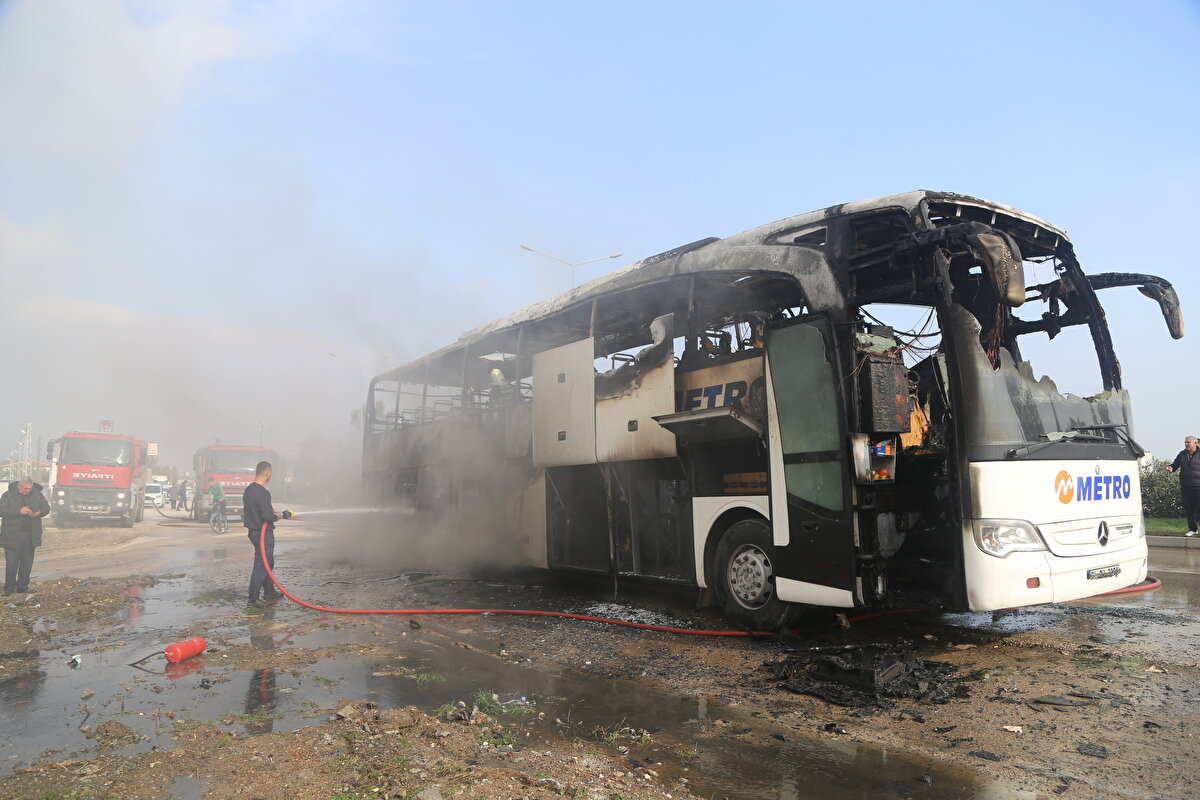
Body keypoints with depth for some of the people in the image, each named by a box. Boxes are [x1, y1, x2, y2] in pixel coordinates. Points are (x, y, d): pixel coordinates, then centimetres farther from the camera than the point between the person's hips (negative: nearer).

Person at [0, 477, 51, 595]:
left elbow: (46, 508, 13)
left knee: (27, 562, 8)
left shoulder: (38, 495, 6)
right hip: (13, 535, -3)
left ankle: (22, 586, 17)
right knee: (11, 562, -2)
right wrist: (19, 511, -22)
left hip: (31, 536, 3)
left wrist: (39, 513, -8)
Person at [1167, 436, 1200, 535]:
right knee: (1188, 510, 8)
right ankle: (1192, 529, 17)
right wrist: (1171, 468, -2)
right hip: (1185, 487, 4)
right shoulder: (1182, 454, 13)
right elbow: (1175, 465, 18)